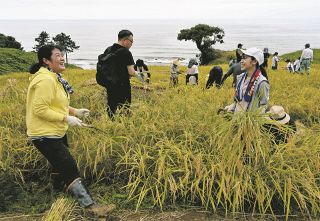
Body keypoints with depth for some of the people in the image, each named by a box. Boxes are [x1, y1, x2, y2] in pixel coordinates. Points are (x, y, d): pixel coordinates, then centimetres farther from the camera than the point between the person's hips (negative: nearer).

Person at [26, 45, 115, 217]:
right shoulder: (45, 80, -23)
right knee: (69, 167, -12)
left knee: (60, 164, 25)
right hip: (45, 135, -11)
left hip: (56, 132, 11)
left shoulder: (54, 77, 9)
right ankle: (90, 206, -11)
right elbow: (40, 109, -26)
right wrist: (66, 118, -24)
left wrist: (75, 111, 7)